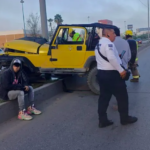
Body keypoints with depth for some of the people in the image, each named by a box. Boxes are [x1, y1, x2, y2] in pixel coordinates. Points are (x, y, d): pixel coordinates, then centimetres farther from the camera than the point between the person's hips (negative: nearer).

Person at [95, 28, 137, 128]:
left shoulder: (98, 45, 14)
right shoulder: (108, 43, -16)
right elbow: (111, 58, -29)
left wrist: (117, 57, 17)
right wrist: (121, 70, -23)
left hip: (101, 73, 9)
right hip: (112, 74, -9)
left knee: (104, 97, 13)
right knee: (122, 96, 7)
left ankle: (103, 120, 16)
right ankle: (125, 118, 20)